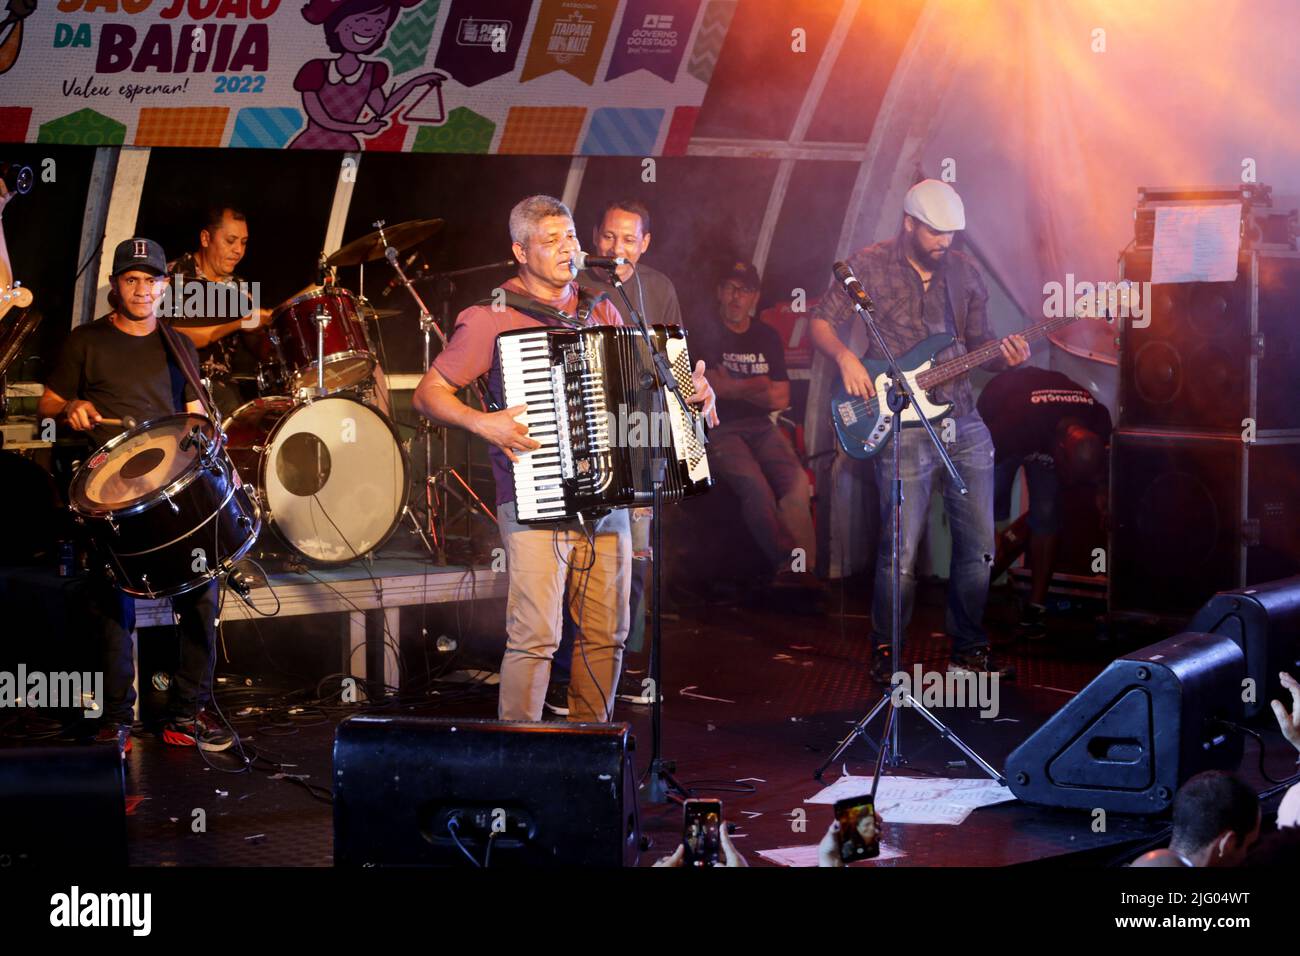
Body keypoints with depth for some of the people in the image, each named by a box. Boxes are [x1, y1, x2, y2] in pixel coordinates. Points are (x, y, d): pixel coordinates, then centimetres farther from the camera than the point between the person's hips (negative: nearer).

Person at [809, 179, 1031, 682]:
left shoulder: (964, 272, 11)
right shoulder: (868, 266, -2)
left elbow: (978, 349, 15)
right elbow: (821, 321, 1)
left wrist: (1004, 357, -6)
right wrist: (845, 357, -18)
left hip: (965, 425, 5)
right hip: (903, 428, -5)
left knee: (979, 545, 8)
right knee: (901, 553, -6)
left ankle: (968, 649, 23)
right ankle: (885, 654, 11)